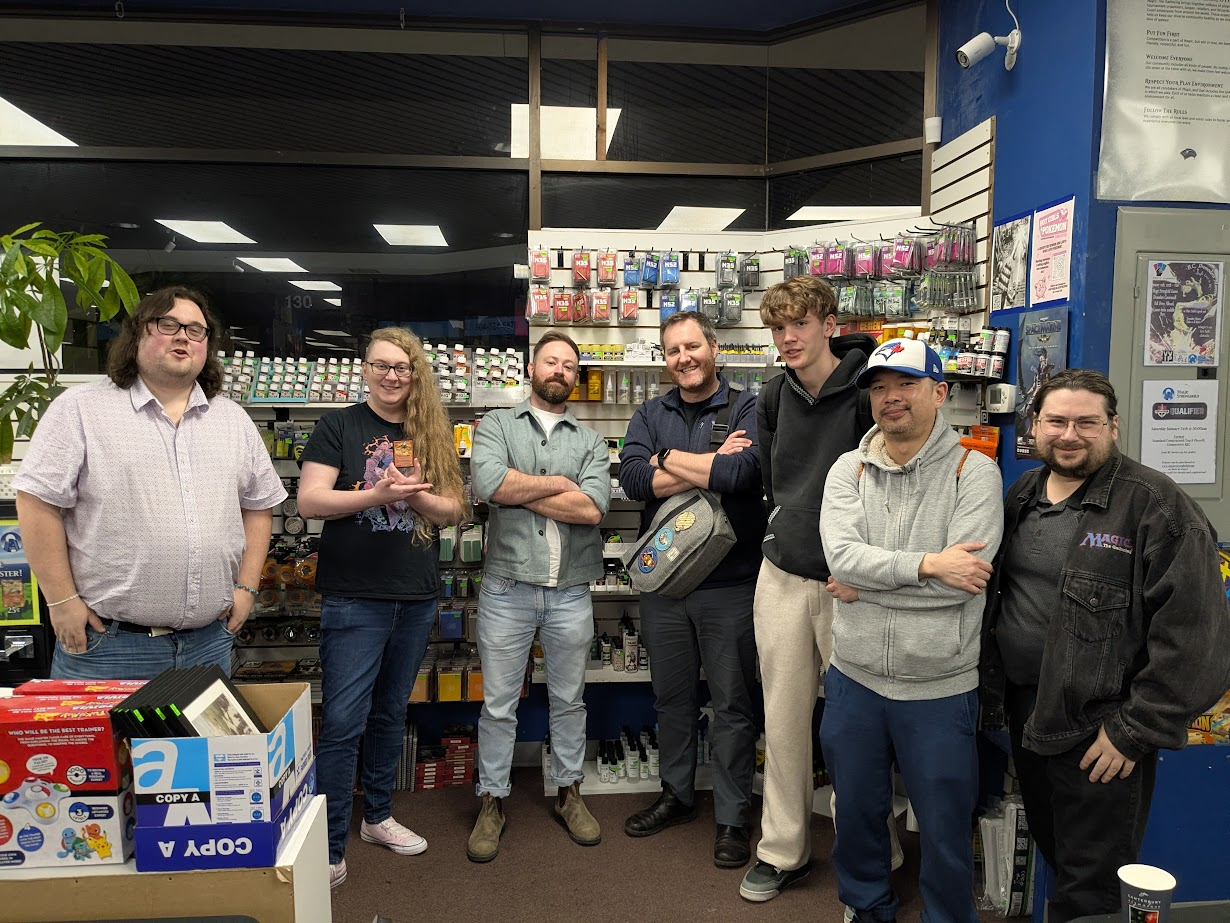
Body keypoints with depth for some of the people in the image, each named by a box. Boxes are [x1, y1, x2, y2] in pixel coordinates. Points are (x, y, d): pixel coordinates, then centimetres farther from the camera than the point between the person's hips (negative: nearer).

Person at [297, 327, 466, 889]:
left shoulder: (432, 435, 8)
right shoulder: (339, 426, -3)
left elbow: (454, 509, 4)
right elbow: (308, 501, -12)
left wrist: (414, 496, -16)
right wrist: (379, 494, -24)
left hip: (416, 598, 5)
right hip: (353, 598, -4)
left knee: (390, 715, 17)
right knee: (342, 723, -3)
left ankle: (377, 817, 34)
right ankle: (328, 850, 8)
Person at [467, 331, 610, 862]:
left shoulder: (590, 442, 7)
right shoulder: (497, 426, 4)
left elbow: (593, 508, -11)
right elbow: (489, 484, -17)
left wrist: (519, 490, -10)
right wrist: (557, 483, -9)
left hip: (570, 593, 2)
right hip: (507, 589, -2)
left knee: (569, 699, 16)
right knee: (498, 703, 9)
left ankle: (569, 791, 34)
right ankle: (493, 800, 26)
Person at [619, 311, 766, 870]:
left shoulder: (747, 408, -3)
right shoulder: (650, 416, 8)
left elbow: (741, 472, -22)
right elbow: (633, 478, -9)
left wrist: (669, 459, -10)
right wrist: (711, 467, -15)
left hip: (729, 581, -4)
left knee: (732, 704, 7)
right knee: (670, 696, 18)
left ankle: (732, 817, 24)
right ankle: (676, 795, 37)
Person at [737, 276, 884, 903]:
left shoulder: (867, 391, -11)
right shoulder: (775, 399, 7)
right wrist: (784, 533, 13)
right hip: (783, 577, 5)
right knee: (783, 716, 12)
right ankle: (782, 851, 28)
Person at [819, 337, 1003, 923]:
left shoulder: (974, 473, -9)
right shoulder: (848, 470, 0)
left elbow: (963, 580, -20)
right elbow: (841, 555, -16)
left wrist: (865, 585, -16)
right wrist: (927, 564, -24)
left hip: (940, 688, -3)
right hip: (855, 678, 3)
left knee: (945, 828, 14)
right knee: (857, 810, 22)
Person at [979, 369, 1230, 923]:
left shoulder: (1155, 506, -14)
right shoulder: (1021, 497, 7)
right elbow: (991, 590, 18)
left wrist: (1135, 730, -17)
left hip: (1100, 730, -6)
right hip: (1025, 713, 6)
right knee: (1052, 855, 23)